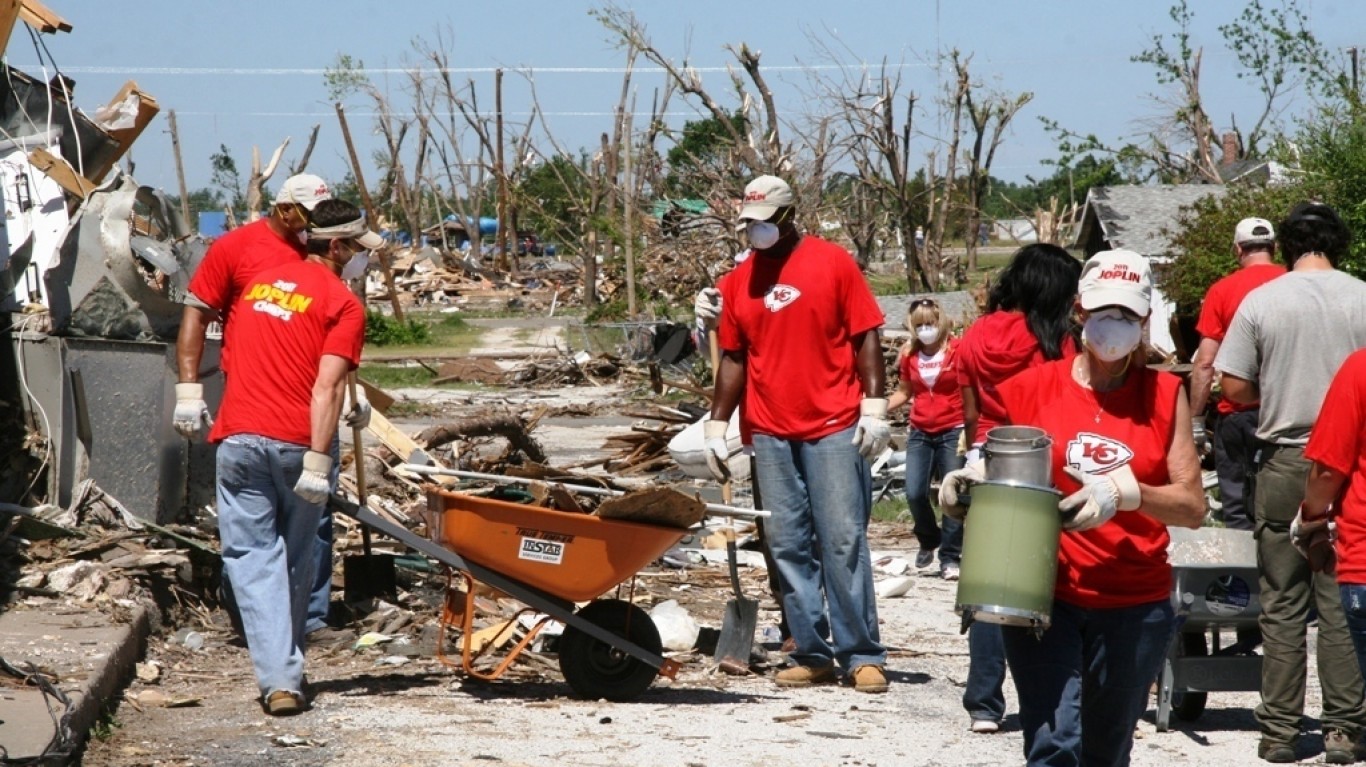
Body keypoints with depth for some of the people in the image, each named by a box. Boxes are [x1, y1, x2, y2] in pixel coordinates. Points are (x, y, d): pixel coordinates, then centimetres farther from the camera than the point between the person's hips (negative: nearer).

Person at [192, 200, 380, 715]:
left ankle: (278, 678, -10)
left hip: (239, 437, 3)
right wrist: (318, 462, -15)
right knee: (296, 560, 14)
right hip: (295, 443, -3)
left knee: (253, 556, 1)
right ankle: (288, 672, 23)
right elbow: (326, 388, -12)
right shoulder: (342, 303, -2)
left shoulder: (260, 282, 17)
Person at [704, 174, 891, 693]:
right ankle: (813, 655, 10)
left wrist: (874, 405, -9)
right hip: (771, 435, 4)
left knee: (844, 541, -6)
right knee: (789, 546, 4)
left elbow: (865, 337, -1)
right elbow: (733, 358, 15)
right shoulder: (738, 282, 10)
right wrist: (717, 425, 11)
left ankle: (862, 656, -2)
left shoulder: (833, 263, -1)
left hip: (835, 428, -4)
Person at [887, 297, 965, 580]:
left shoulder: (957, 351, -6)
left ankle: (950, 557, 5)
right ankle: (929, 541, 23)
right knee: (915, 494, -4)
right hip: (920, 434, 4)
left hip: (952, 432, -4)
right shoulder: (910, 357, 7)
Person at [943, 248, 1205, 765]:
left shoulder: (1164, 396, 3)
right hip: (1046, 598, -1)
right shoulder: (1033, 388, 3)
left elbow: (1193, 507, -4)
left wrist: (1126, 492, -20)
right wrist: (966, 485, -8)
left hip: (1135, 606, 1)